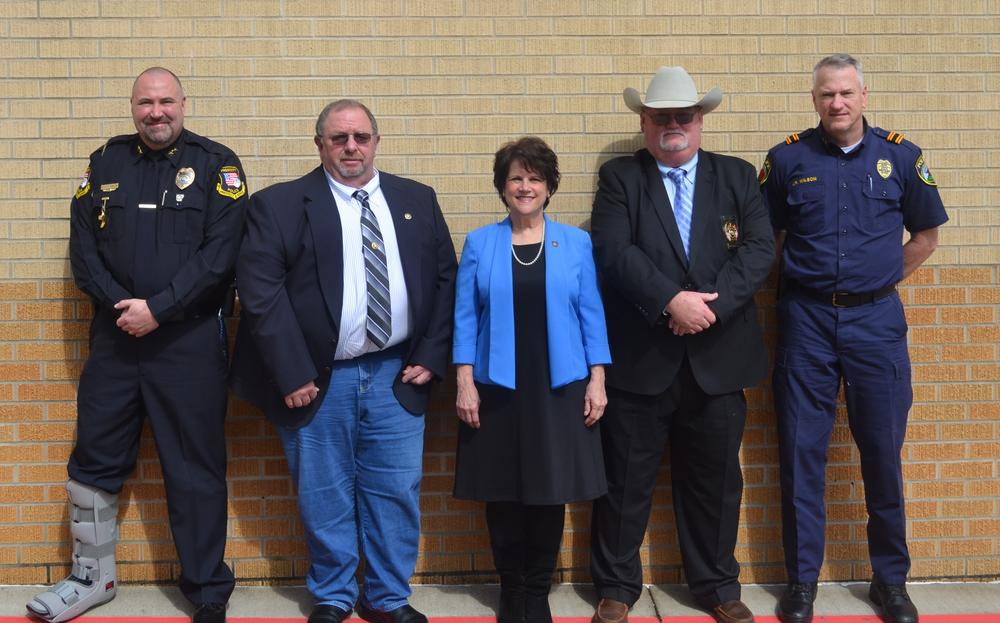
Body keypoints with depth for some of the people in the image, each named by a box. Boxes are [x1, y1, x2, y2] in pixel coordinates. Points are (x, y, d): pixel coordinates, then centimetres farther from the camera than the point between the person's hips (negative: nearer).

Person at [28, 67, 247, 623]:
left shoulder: (216, 165, -2)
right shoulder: (106, 163, 9)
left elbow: (220, 253, -11)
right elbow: (83, 247, 5)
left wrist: (157, 309, -16)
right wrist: (121, 305, -10)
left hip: (190, 340, -4)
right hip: (115, 337, 4)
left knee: (196, 469, 3)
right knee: (94, 461, 11)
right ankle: (93, 577, 29)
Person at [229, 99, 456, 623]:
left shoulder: (417, 200, 8)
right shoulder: (278, 205, -3)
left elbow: (445, 280, 9)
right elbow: (260, 290, -10)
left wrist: (430, 358, 0)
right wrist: (292, 375, -14)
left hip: (397, 376, 3)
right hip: (317, 381, -2)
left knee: (396, 495, 8)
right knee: (325, 500, 9)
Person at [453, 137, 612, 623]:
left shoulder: (576, 243, 4)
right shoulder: (478, 243, 3)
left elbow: (591, 314, 4)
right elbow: (465, 317, 1)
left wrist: (597, 381, -2)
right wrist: (465, 383, -6)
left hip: (560, 389, 0)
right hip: (496, 389, 0)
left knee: (550, 493, 6)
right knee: (502, 495, 6)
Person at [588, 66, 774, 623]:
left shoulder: (738, 176, 9)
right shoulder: (619, 177, 3)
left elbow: (760, 248, -3)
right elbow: (613, 251, -11)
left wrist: (712, 304, -16)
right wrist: (672, 300, -21)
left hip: (718, 358, 2)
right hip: (640, 360, -2)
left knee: (716, 478, 12)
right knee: (627, 478, 7)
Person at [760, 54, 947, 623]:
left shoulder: (900, 156, 2)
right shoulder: (788, 158, 1)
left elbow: (926, 236, 11)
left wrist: (879, 281, 5)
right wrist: (797, 280, 3)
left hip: (876, 319, 1)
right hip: (807, 319, 0)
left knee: (884, 452, 6)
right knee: (802, 453, 4)